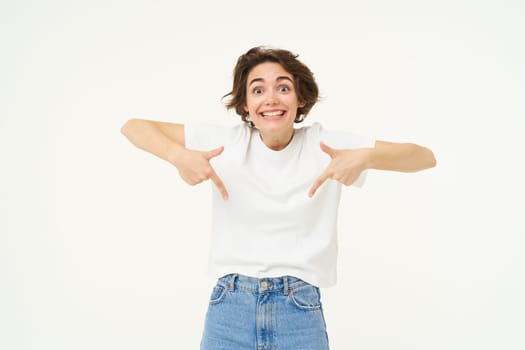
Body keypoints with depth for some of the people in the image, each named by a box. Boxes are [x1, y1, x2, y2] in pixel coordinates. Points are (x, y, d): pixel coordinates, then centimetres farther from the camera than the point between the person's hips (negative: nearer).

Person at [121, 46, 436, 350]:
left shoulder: (324, 146, -3)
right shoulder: (226, 142, -2)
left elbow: (425, 157, -6)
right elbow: (134, 126, 0)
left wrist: (365, 157, -26)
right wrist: (179, 155, -21)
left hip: (300, 311, 0)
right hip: (229, 308, 1)